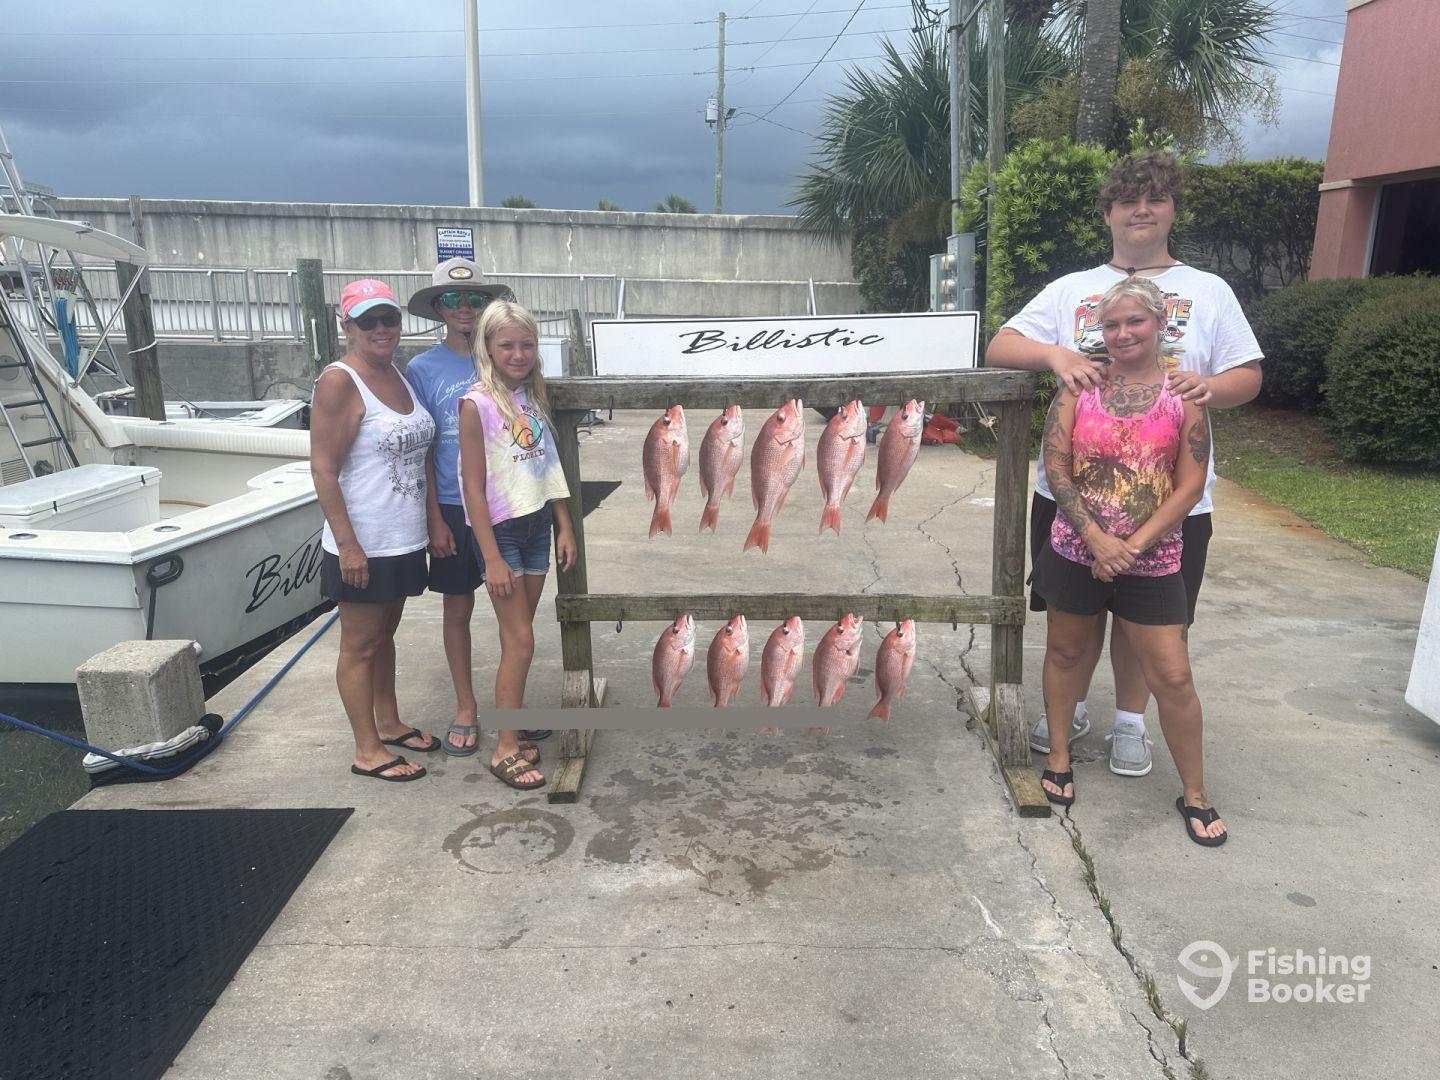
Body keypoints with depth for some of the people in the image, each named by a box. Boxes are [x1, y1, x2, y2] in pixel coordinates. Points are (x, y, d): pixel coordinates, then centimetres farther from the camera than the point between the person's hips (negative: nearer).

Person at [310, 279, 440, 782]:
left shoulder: (400, 374, 9)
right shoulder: (339, 381, -15)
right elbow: (323, 469, -18)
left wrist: (433, 521, 17)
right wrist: (347, 543, -21)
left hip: (403, 539, 8)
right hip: (362, 545, -8)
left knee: (385, 634, 21)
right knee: (360, 646, 5)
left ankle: (388, 724, 36)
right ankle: (368, 751, 16)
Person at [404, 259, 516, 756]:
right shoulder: (422, 369, -3)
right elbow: (421, 451, -3)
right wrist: (435, 519, -7)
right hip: (453, 506, -1)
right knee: (457, 610, 9)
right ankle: (466, 708, 25)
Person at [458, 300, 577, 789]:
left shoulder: (532, 396, 7)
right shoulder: (477, 404, -13)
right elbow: (473, 486, -15)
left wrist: (565, 526, 10)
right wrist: (492, 557, -16)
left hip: (537, 524, 6)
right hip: (499, 529, -6)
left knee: (518, 636, 13)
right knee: (520, 641, -4)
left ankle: (514, 723, 25)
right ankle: (506, 750, 7)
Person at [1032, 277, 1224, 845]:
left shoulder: (1184, 394, -3)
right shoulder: (1081, 386, -1)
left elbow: (1189, 485, -6)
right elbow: (1055, 465, -6)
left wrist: (1134, 544, -13)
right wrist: (1097, 537, -14)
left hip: (1151, 560, -1)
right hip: (1076, 551, 2)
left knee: (1173, 679, 1)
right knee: (1066, 654, 15)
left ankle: (1194, 794, 21)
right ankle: (1059, 759, 36)